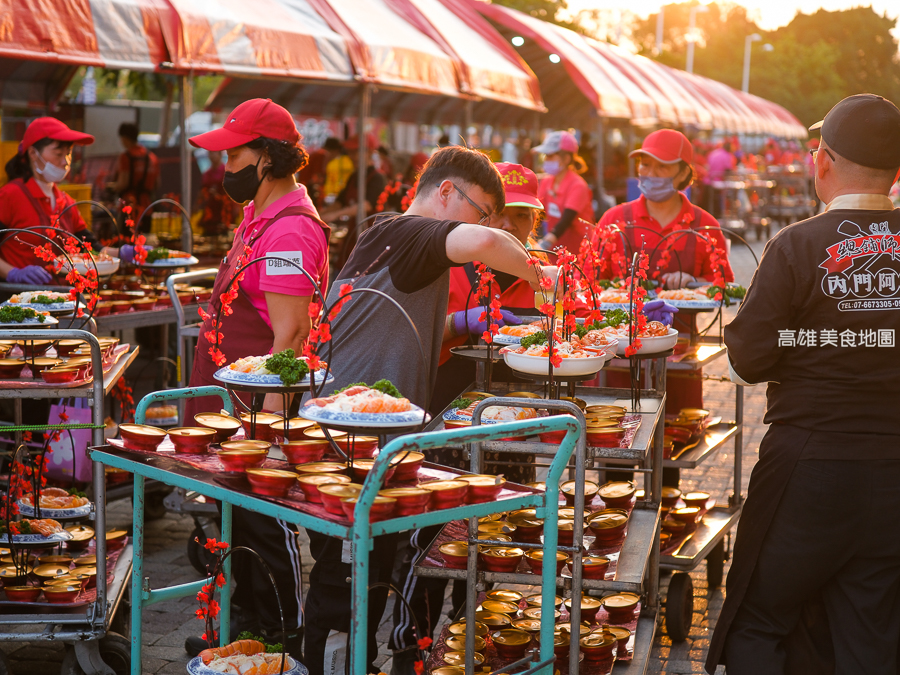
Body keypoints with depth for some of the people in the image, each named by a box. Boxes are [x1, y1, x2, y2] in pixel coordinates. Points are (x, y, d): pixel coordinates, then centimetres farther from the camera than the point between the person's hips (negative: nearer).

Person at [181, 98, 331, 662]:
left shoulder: (290, 230, -20)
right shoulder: (260, 214, 13)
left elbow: (291, 333, -24)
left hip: (262, 406, -10)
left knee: (265, 528, 0)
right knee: (239, 520, 18)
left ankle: (287, 645, 13)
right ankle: (250, 631, 32)